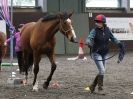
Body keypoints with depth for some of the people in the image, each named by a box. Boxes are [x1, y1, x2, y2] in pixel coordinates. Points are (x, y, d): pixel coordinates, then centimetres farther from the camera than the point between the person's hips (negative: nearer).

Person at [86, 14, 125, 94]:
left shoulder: (107, 30, -1)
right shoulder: (95, 31, -15)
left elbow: (113, 38, 11)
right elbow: (89, 38, -30)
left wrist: (119, 43, -3)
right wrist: (89, 43, -52)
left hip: (104, 54, 6)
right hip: (96, 53, -6)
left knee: (102, 71, 13)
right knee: (102, 70, -14)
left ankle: (93, 86, 28)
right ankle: (100, 88, 0)